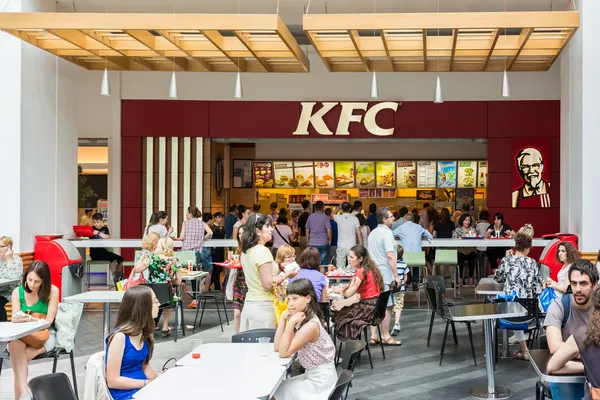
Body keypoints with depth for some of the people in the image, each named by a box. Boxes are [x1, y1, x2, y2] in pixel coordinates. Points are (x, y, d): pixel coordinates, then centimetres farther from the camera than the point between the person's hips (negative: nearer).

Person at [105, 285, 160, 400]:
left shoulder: (145, 332, 4)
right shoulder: (120, 337, -18)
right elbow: (113, 381, -17)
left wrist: (156, 379, -5)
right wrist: (149, 383, -17)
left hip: (144, 388, 7)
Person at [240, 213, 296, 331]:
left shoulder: (246, 251, 11)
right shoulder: (262, 251, -14)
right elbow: (268, 284, -19)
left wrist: (279, 269, 19)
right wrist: (286, 274, -6)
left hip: (248, 304, 9)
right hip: (263, 307, -9)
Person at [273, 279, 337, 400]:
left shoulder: (311, 325, -24)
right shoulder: (301, 320, 5)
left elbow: (284, 353, -21)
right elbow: (277, 347, 2)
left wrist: (291, 323, -26)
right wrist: (283, 318, -6)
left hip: (321, 380, -9)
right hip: (312, 376, 9)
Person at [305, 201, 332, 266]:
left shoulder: (310, 217, 5)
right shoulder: (325, 217, -6)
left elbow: (307, 230, 10)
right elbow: (329, 230, -11)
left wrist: (308, 242, 18)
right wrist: (329, 240, 2)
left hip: (312, 243, 3)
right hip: (323, 243, -3)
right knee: (323, 264, 3)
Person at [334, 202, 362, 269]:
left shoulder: (338, 218, -3)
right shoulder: (355, 219, -4)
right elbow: (359, 234, -5)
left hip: (341, 247, 1)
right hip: (352, 247, -1)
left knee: (340, 269, 3)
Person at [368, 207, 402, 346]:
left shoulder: (373, 233, 15)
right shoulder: (387, 232, -12)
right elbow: (390, 256, -20)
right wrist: (396, 276, -18)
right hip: (385, 275, -8)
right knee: (386, 306, -1)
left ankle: (373, 336, 12)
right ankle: (385, 337, 4)